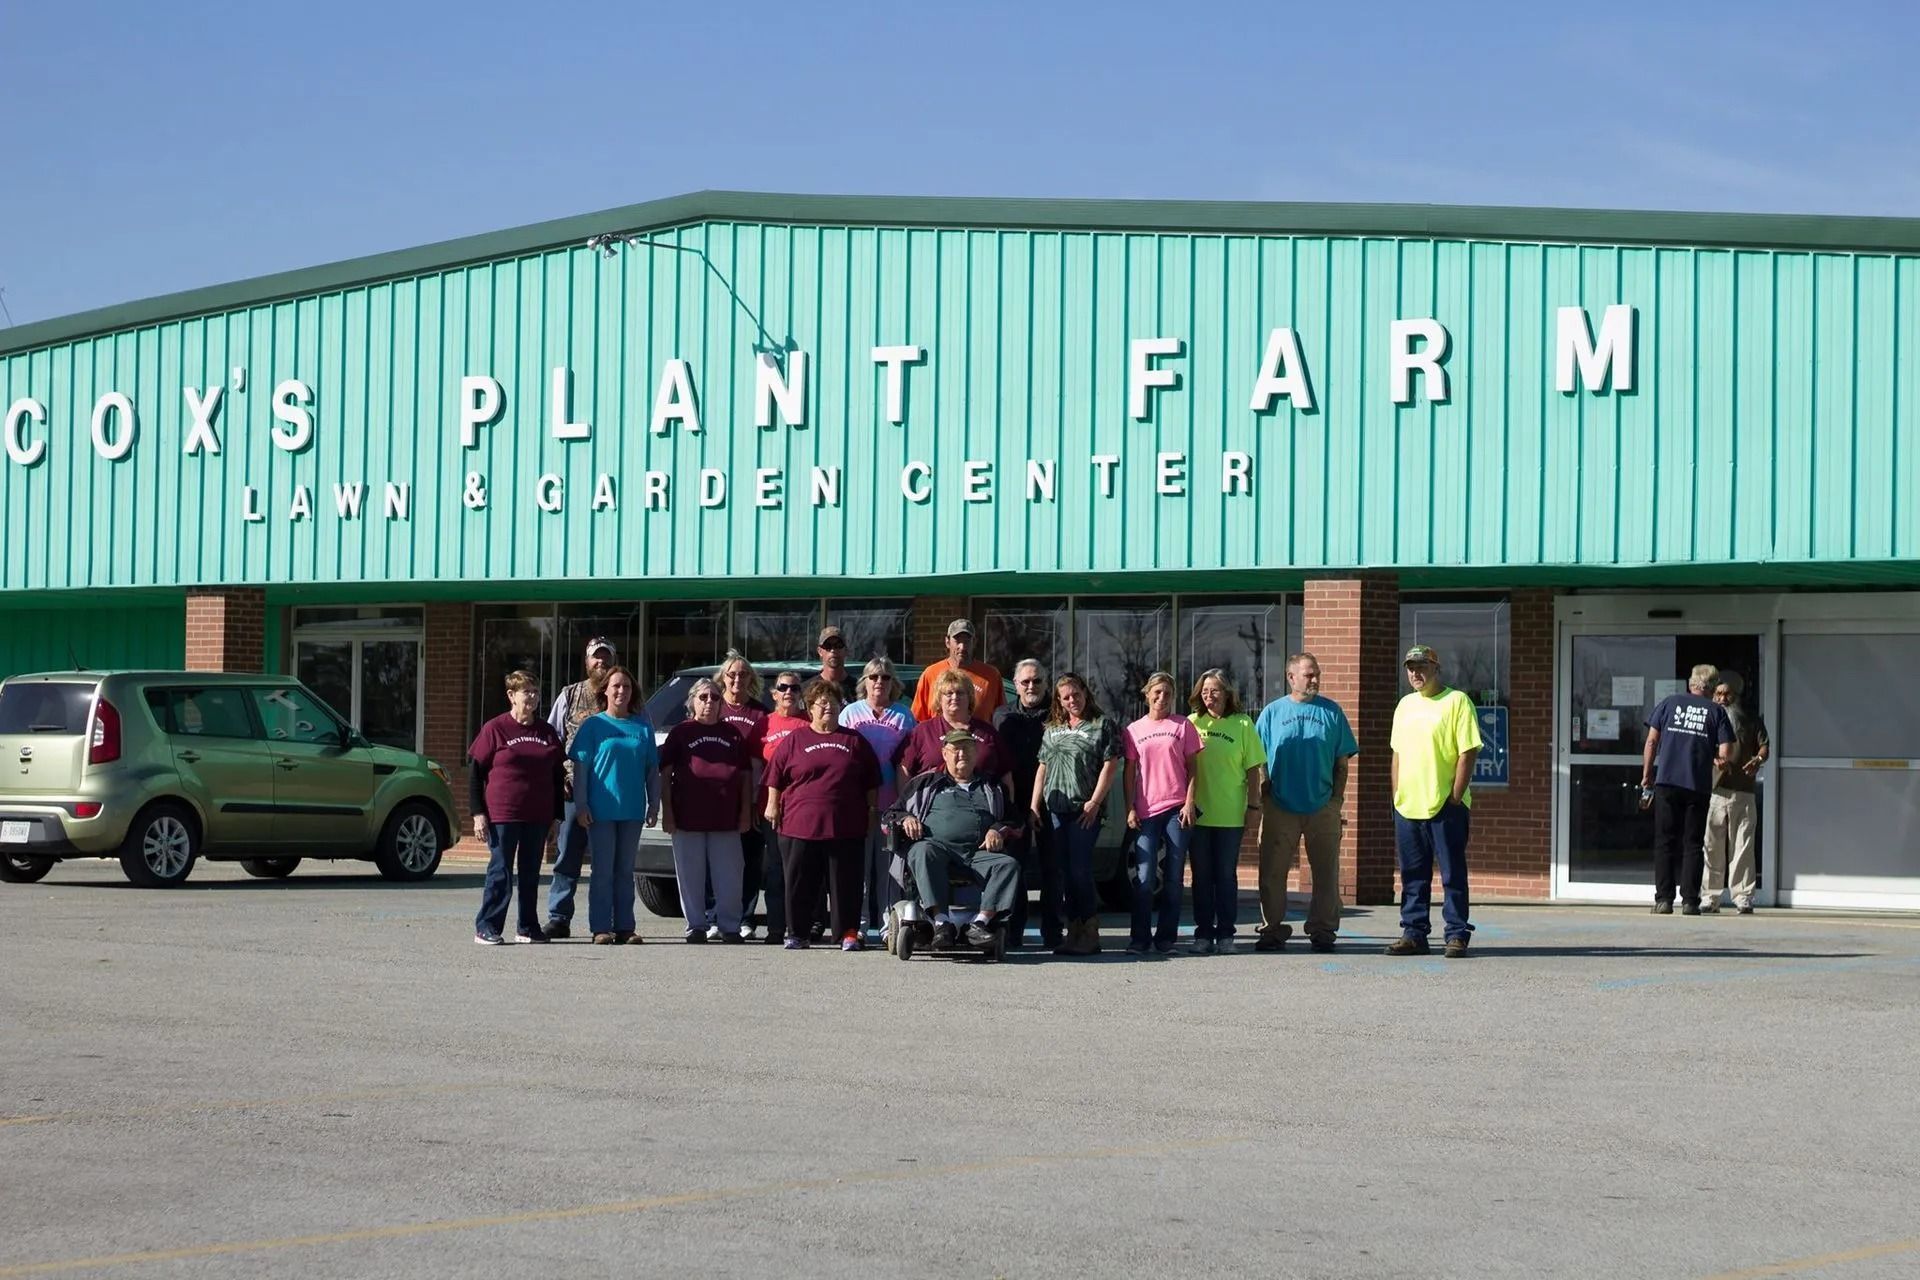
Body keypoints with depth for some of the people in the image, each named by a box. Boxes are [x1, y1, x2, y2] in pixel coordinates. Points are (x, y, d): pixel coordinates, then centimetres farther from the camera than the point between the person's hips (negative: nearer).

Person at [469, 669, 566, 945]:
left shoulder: (547, 732, 11)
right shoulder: (495, 729, -3)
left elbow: (558, 776, 17)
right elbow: (474, 772, -3)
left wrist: (556, 816, 12)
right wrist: (478, 813, -9)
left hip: (538, 816, 5)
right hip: (502, 815, -5)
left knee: (531, 873, 9)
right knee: (501, 872, -5)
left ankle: (528, 928, 17)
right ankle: (486, 928, 1)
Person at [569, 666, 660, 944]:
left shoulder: (643, 727, 9)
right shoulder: (594, 725, 1)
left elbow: (652, 771, 12)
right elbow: (581, 766, -1)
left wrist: (654, 806, 6)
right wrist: (580, 805, -8)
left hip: (632, 810, 3)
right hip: (601, 809, -3)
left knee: (625, 871, 8)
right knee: (603, 871, -2)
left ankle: (625, 927, 11)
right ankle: (601, 928, 1)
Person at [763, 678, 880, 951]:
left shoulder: (854, 741, 12)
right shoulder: (794, 740, 8)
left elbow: (871, 782, 14)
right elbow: (775, 776, 9)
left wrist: (872, 811, 9)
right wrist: (772, 805, 4)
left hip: (845, 827, 1)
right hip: (799, 824, -1)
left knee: (846, 882, 0)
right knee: (799, 883, 2)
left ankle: (848, 934, 6)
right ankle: (795, 934, 10)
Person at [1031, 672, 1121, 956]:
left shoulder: (1101, 725, 2)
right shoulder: (1052, 729, 19)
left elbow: (1110, 766, -5)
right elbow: (1042, 768, 21)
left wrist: (1094, 802, -13)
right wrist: (1034, 805, 12)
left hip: (1084, 811, -6)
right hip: (1054, 810, 6)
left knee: (1080, 870, -11)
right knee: (1061, 872, 5)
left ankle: (1089, 935, -7)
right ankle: (1072, 930, 10)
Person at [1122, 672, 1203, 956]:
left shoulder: (1183, 725, 7)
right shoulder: (1134, 730, 11)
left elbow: (1191, 769, 6)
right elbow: (1129, 773, 10)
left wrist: (1189, 804, -4)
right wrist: (1130, 809, 1)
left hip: (1176, 809, 0)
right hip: (1145, 812, 0)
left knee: (1173, 878, 2)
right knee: (1144, 878, -6)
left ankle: (1166, 938, 7)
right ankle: (1140, 939, -2)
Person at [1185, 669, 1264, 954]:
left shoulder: (1242, 724, 1)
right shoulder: (1192, 723, 5)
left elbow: (1253, 769, 3)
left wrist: (1253, 805, -1)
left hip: (1231, 815, -1)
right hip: (1197, 813, 1)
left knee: (1226, 876, 4)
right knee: (1202, 876, 6)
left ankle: (1225, 934, 10)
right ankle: (1202, 934, 11)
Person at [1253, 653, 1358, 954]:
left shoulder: (1331, 711, 7)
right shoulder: (1273, 712, 6)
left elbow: (1342, 760, 8)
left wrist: (1337, 796, -1)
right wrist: (1263, 797, -2)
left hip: (1323, 807, 1)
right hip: (1279, 807, -1)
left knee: (1326, 873, 4)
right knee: (1272, 872, 0)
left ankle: (1322, 931, 12)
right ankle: (1272, 930, 8)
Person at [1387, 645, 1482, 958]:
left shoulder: (1456, 701, -6)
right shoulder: (1405, 705, 15)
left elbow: (1468, 752, -10)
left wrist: (1455, 797, -14)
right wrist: (1397, 797, 12)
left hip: (1445, 806, -6)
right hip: (1407, 806, 6)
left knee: (1453, 875, -2)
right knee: (1412, 876, 9)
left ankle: (1457, 935, 2)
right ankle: (1413, 934, 15)